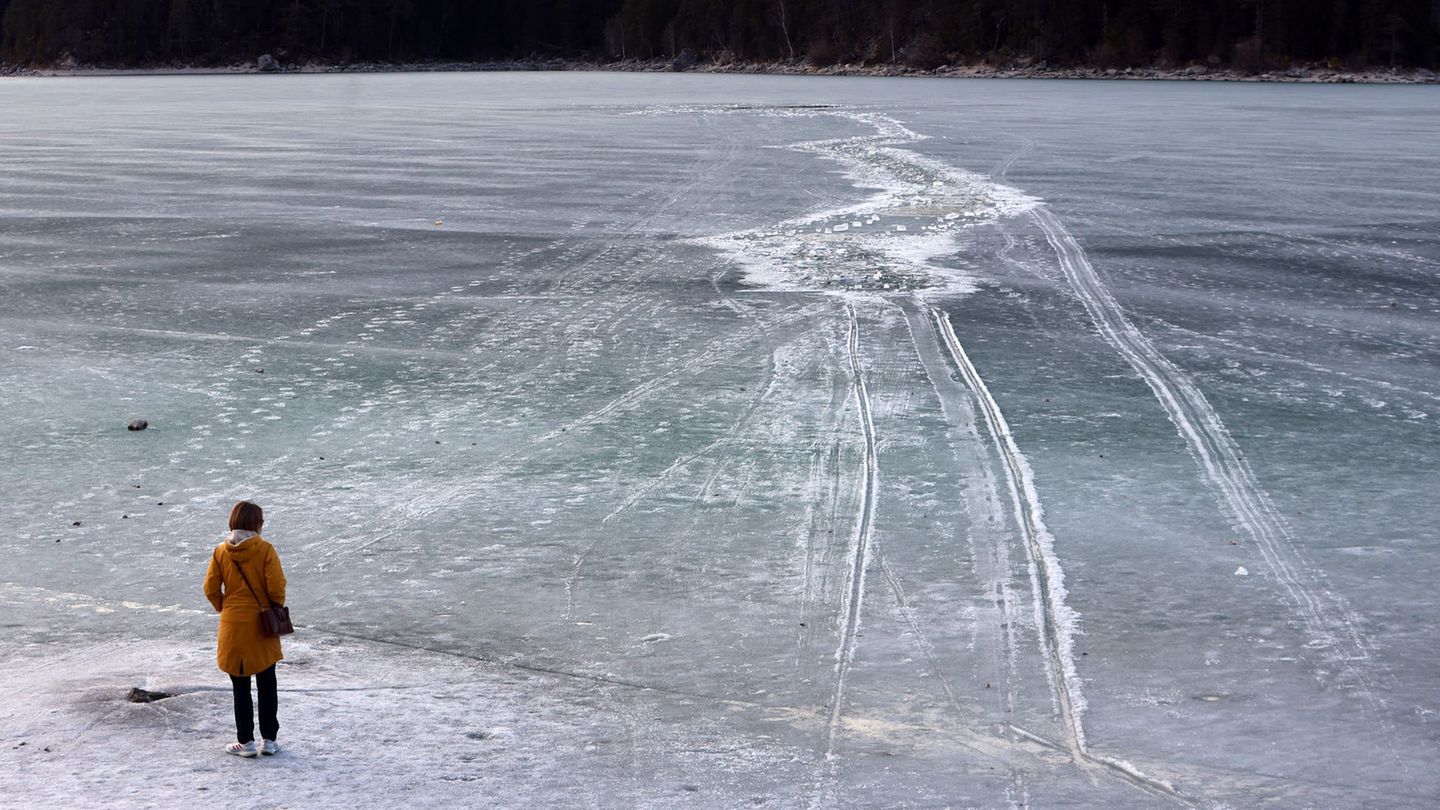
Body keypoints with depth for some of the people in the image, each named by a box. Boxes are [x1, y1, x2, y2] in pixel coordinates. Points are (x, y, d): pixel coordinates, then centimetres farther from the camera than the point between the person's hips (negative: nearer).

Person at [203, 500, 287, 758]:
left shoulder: (221, 552, -3)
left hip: (232, 626, 1)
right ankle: (268, 739, 13)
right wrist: (277, 610, 3)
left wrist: (225, 608, 13)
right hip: (262, 627, -1)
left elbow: (211, 589, -3)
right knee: (267, 686, 11)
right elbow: (276, 586, -15)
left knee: (241, 688, 9)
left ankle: (245, 741, 11)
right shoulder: (265, 549, -11)